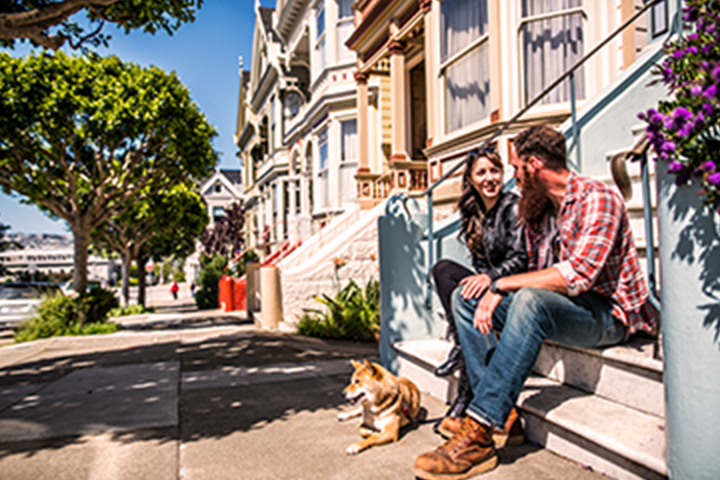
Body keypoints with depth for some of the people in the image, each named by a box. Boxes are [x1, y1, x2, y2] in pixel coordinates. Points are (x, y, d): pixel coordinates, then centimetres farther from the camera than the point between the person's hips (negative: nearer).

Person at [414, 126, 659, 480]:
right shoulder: (536, 211, 10)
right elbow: (538, 276, 8)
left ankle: (477, 437, -37)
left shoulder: (597, 199, -15)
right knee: (465, 297, -4)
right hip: (555, 307, 8)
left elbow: (575, 276, -27)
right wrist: (496, 293, -12)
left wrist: (501, 283, -22)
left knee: (531, 301, -38)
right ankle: (501, 415, -15)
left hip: (608, 312, -8)